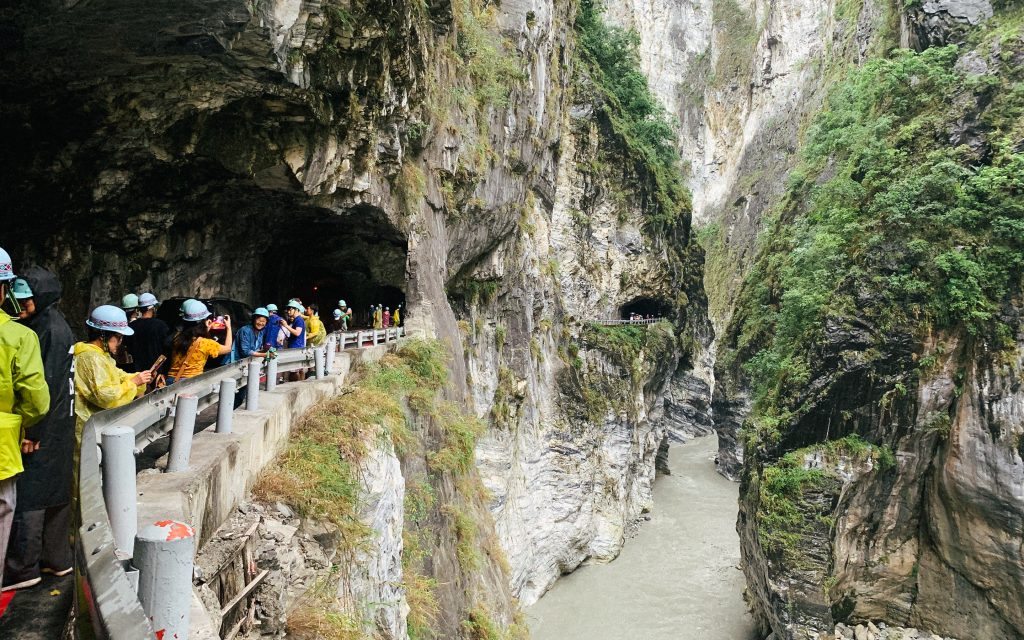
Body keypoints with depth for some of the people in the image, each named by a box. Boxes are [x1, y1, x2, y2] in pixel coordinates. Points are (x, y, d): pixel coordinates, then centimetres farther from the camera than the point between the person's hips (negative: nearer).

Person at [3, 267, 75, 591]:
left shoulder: (50, 329, -15)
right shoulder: (56, 324, 12)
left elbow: (47, 385, -21)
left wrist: (33, 431, -19)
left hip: (43, 430, -9)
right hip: (59, 427, 9)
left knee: (28, 495, -1)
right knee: (55, 494, 14)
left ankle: (23, 568, 9)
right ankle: (56, 558, 24)